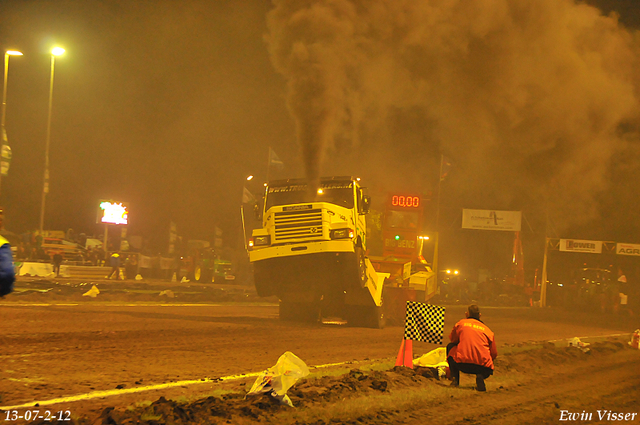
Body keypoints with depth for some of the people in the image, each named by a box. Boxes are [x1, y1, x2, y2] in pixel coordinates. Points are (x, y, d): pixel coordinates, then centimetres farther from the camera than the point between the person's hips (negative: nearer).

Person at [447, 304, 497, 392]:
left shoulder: (461, 323, 16)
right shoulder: (487, 329, 18)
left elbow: (452, 339, 30)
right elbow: (494, 353, 20)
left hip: (462, 364, -1)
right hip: (483, 367, 1)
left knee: (450, 347, 30)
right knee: (487, 371, 39)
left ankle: (455, 378, 19)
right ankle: (480, 376, 0)